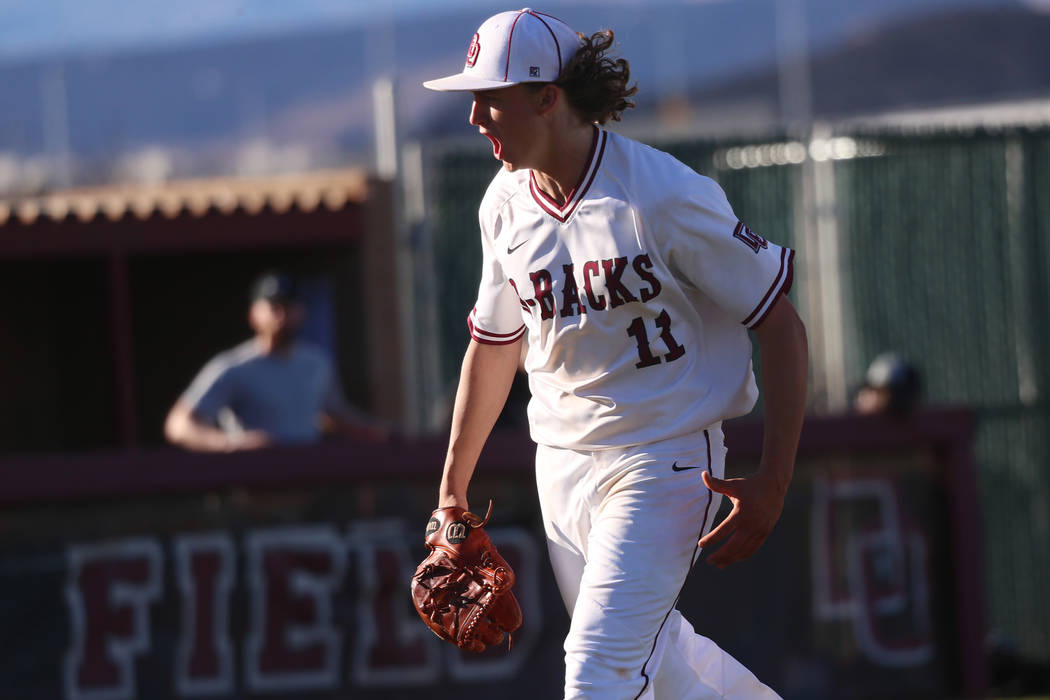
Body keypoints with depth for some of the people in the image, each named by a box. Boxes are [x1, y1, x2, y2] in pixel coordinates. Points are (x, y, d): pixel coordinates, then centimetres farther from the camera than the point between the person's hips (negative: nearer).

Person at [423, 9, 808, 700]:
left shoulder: (666, 197, -19)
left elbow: (782, 325, -14)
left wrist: (774, 482, -19)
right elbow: (494, 343, 18)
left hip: (663, 462, -7)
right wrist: (452, 490, 20)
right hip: (561, 467, 7)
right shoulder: (505, 205, 2)